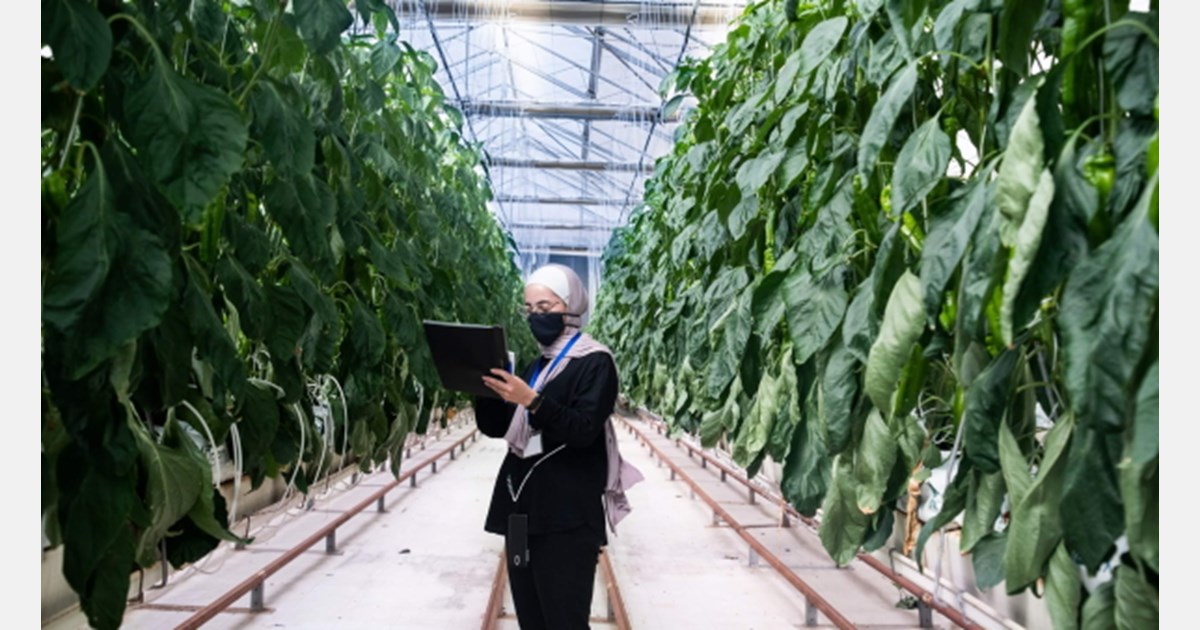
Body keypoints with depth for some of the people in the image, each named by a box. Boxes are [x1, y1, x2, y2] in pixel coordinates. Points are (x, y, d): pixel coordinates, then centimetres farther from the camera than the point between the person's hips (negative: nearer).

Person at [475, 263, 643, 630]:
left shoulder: (595, 362, -4)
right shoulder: (536, 366, 17)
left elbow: (584, 430, -17)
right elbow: (496, 427, 14)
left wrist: (532, 401, -28)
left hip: (567, 517, -7)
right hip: (523, 511, 7)